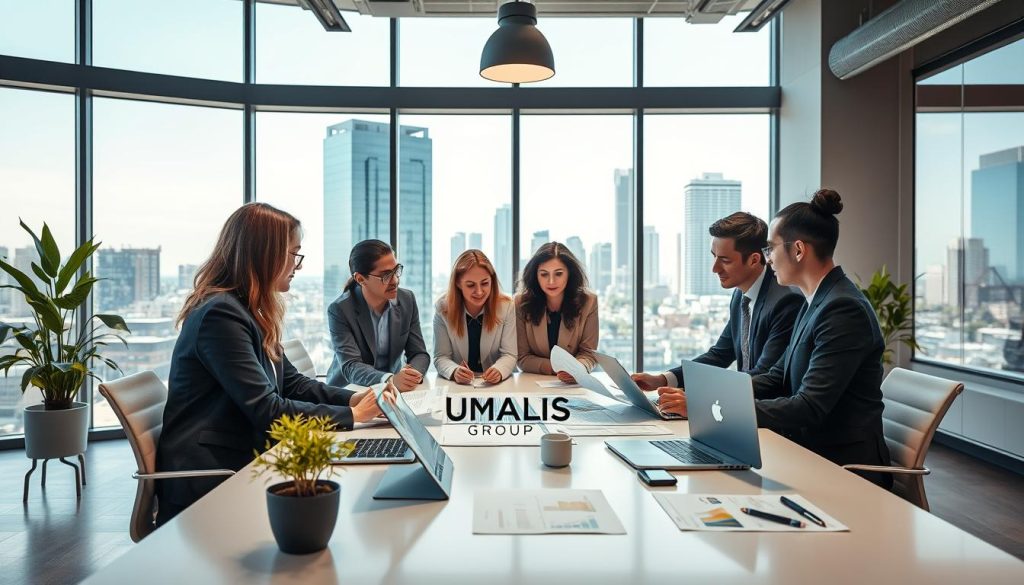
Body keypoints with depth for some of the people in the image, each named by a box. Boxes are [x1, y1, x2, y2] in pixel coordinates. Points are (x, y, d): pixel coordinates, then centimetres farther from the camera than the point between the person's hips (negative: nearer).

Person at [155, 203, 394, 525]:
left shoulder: (251, 313, 12)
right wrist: (351, 415, -15)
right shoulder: (220, 314, -19)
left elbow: (292, 384, 12)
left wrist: (353, 398, -3)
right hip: (208, 483, -8)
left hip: (238, 464, 9)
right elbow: (267, 410, -23)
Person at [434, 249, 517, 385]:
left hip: (496, 385, 0)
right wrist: (454, 372, -27)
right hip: (456, 385, 0)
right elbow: (441, 357, -6)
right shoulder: (443, 308, -6)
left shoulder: (506, 306, -6)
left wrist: (499, 371, -27)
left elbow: (509, 355, -5)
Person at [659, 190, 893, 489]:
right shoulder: (817, 302, 10)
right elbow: (777, 379, 10)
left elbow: (809, 408, -25)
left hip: (846, 468, -8)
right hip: (815, 456, 8)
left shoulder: (844, 309, -20)